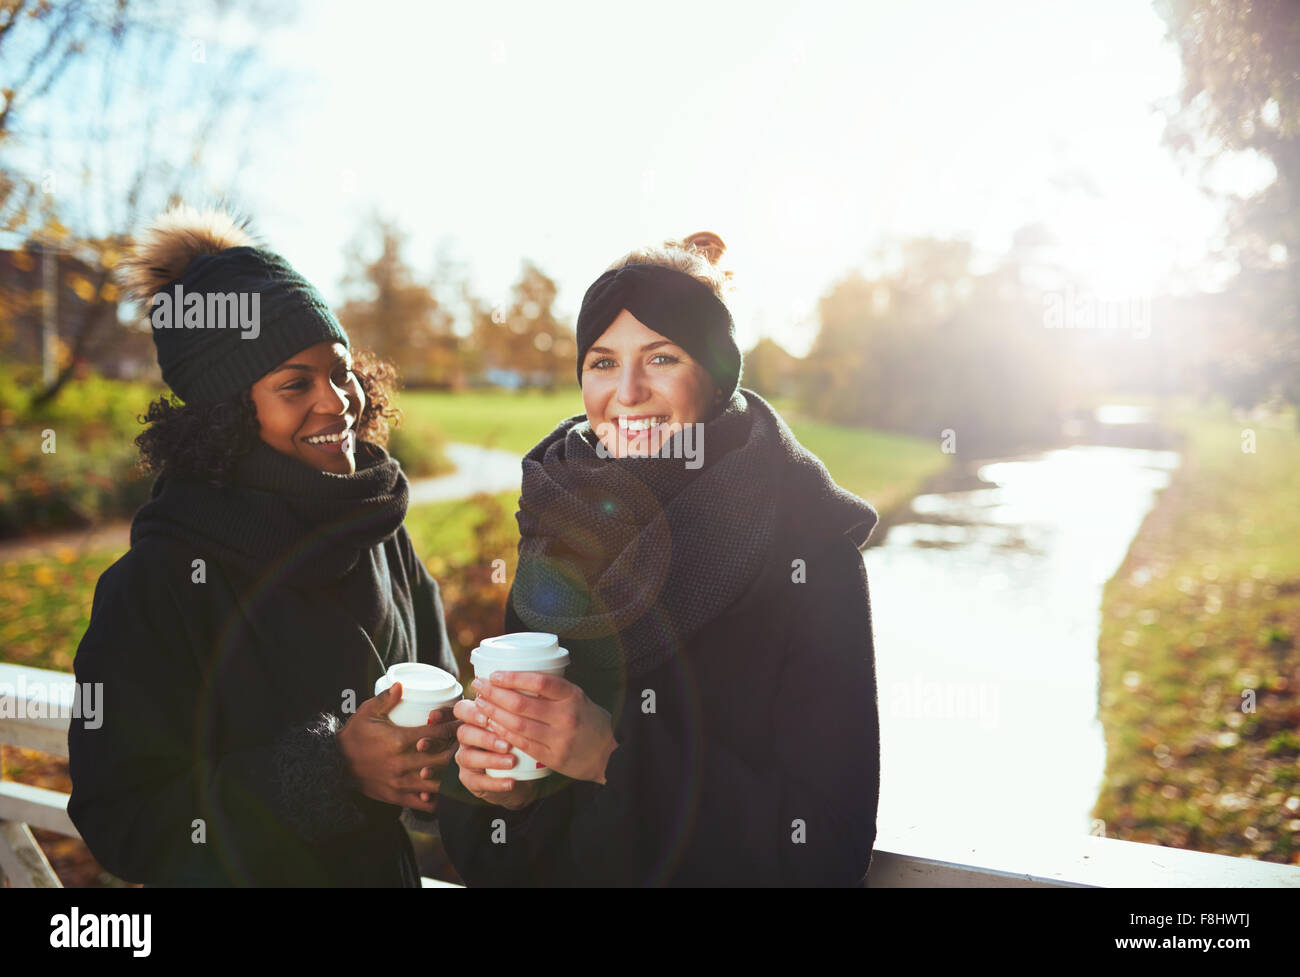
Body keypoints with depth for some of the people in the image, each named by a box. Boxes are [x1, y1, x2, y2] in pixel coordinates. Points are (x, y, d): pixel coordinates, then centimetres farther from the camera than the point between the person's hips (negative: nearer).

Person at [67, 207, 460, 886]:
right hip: (239, 872, -5)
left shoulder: (380, 534, -7)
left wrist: (442, 744, -17)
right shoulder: (158, 581, -22)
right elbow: (121, 822, -21)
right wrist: (334, 770, -29)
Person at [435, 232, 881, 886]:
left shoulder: (807, 550, -19)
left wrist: (617, 757, -28)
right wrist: (490, 778, -20)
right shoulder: (553, 527, -7)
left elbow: (830, 843, -22)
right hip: (555, 872, 4)